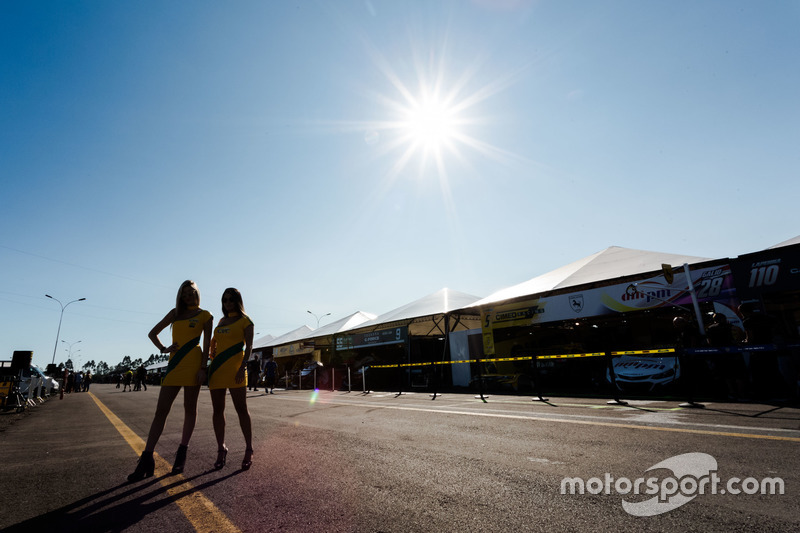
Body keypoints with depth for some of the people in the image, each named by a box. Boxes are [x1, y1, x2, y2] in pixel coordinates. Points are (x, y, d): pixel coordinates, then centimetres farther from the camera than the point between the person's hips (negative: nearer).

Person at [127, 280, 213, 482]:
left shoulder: (205, 316, 4)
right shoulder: (175, 313, 16)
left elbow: (207, 344, -1)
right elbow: (152, 333, 22)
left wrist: (203, 367, -10)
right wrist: (163, 349, 6)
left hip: (193, 363, -4)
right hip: (174, 364, 4)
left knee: (189, 408, 3)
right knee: (160, 410, 0)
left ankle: (182, 454, 15)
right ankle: (146, 460, 3)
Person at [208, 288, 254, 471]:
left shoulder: (245, 320, 2)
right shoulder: (221, 321, 20)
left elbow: (249, 345, -5)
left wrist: (243, 366, -16)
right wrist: (211, 366, 14)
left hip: (234, 366, -6)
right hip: (217, 367, 6)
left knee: (241, 408, -5)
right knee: (218, 409, 6)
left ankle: (249, 450, 2)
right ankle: (221, 449, 16)